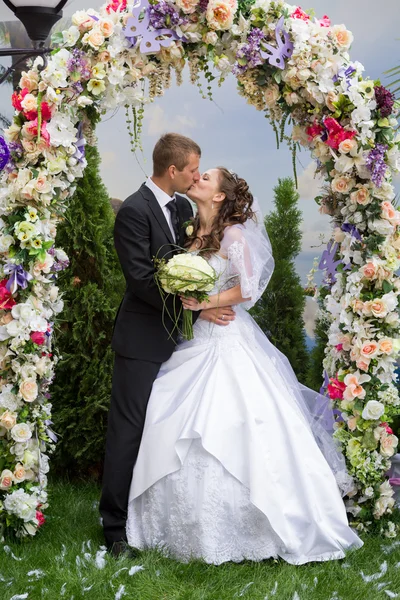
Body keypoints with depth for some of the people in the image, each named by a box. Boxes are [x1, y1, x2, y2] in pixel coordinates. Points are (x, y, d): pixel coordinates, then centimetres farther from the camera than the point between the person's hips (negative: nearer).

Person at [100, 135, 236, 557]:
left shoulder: (182, 207, 10)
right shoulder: (134, 211, -15)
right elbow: (143, 280, -19)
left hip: (177, 334, 8)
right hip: (143, 340, -8)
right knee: (129, 431, -2)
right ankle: (116, 527, 6)